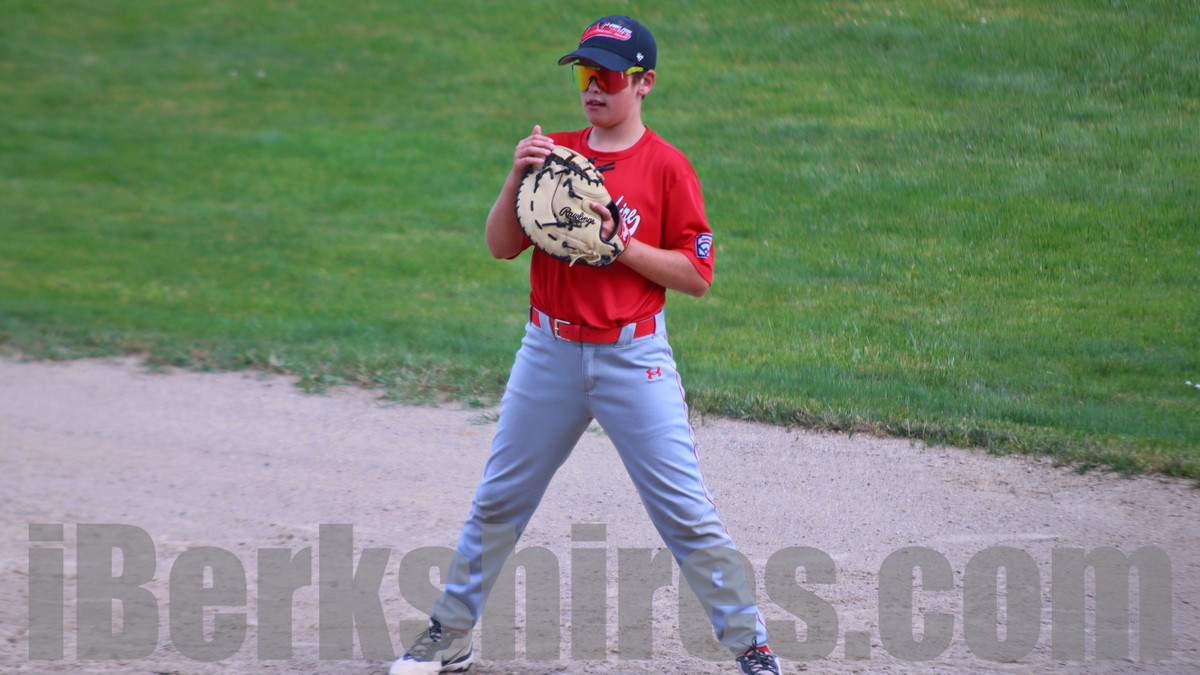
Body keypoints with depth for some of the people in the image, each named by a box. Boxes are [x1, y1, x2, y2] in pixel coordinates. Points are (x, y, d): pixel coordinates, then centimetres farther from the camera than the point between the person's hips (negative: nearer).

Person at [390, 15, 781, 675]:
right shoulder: (553, 151, 8)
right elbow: (501, 246, 5)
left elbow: (696, 274, -6)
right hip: (549, 352, 4)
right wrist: (516, 178, -11)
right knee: (498, 501, 10)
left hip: (633, 356, -4)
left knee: (686, 514, -6)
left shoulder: (666, 166, -4)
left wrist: (620, 244, -17)